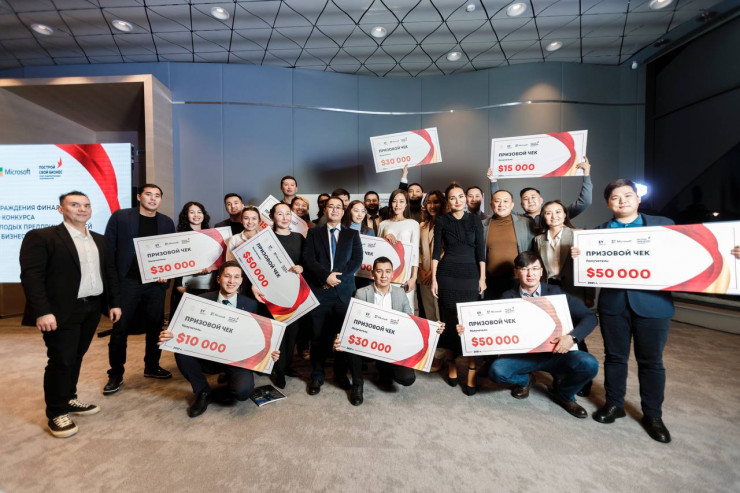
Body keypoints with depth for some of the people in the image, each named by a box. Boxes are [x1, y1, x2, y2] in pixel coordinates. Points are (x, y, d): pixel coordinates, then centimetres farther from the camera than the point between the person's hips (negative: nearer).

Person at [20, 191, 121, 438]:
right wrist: (42, 311, -21)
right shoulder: (40, 237, -6)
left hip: (93, 308, 6)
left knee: (76, 357, 15)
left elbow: (110, 272, 14)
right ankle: (57, 413, 17)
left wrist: (115, 302, 9)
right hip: (62, 311, -6)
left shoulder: (99, 240, 13)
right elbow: (31, 276, -13)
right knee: (61, 360, 0)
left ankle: (69, 399, 31)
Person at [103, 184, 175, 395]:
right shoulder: (120, 216, 1)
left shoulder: (167, 222, 8)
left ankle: (152, 367, 27)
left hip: (156, 283, 3)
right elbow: (108, 248, 1)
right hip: (126, 282, -2)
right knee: (120, 328, 5)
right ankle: (116, 374, 21)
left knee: (155, 327, 10)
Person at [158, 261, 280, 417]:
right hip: (208, 356, 2)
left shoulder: (251, 305, -4)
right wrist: (170, 336, -25)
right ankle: (202, 392, 0)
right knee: (181, 349, -24)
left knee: (244, 391, -28)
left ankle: (210, 394, 8)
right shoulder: (203, 300, -3)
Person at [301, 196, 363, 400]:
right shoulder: (314, 233, 10)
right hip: (319, 290, 0)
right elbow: (308, 259, -2)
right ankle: (317, 376, 23)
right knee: (319, 336, 6)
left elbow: (357, 260, 0)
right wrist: (326, 276, -15)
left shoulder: (352, 234, 12)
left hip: (344, 291, 1)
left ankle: (341, 374, 25)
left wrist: (338, 277, -12)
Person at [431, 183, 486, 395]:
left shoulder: (474, 220, 6)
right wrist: (433, 278, -4)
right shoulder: (441, 221, 3)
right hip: (447, 275, 0)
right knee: (449, 320, 6)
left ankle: (472, 369, 10)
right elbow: (436, 251, 1)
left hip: (470, 275, 1)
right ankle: (451, 363, 24)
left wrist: (482, 277, -2)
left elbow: (481, 250, 4)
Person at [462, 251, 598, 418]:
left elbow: (589, 317, -5)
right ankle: (524, 379, 13)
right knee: (496, 370, -27)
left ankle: (563, 393, 8)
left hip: (555, 352, 1)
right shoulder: (508, 297, -1)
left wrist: (572, 337, -24)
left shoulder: (555, 293, -2)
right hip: (522, 354, 0)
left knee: (589, 364, -27)